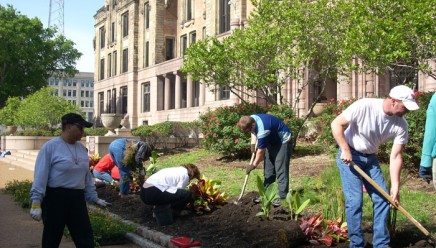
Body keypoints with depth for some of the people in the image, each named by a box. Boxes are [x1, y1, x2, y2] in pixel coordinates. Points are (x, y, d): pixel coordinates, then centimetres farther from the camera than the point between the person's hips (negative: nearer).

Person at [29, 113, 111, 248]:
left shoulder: (81, 148, 10)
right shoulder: (50, 146, -10)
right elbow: (41, 176, -14)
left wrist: (94, 198, 17)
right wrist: (36, 202, -20)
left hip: (77, 199, 6)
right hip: (55, 199, -6)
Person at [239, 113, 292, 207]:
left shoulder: (262, 130, -36)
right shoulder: (251, 119, -11)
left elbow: (261, 151, -24)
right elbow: (254, 132, 13)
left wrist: (254, 165, -11)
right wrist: (253, 143, -3)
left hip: (283, 141, -9)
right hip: (272, 141, 9)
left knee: (280, 170, -14)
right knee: (268, 169, 7)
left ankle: (283, 197, -13)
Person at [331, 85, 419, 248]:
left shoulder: (401, 125, -12)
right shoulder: (364, 106, -26)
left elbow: (395, 156, -9)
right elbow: (336, 124, -20)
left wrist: (395, 187, -12)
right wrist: (345, 150, -23)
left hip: (370, 158, 6)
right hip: (349, 156, -5)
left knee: (382, 199, 3)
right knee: (355, 200, -11)